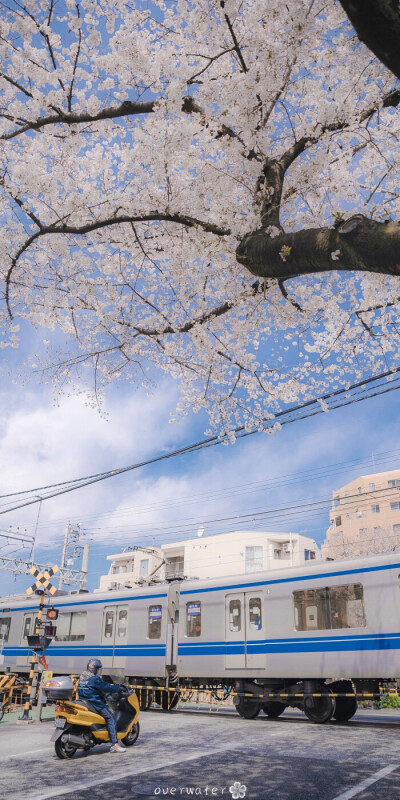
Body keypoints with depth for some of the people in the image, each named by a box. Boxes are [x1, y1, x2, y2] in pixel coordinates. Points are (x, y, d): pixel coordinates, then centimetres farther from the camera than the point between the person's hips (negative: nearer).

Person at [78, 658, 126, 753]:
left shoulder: (82, 678, 10)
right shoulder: (95, 679, -17)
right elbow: (107, 688, -12)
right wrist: (118, 688, 5)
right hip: (95, 704, -9)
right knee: (111, 718, -6)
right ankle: (114, 744, -14)